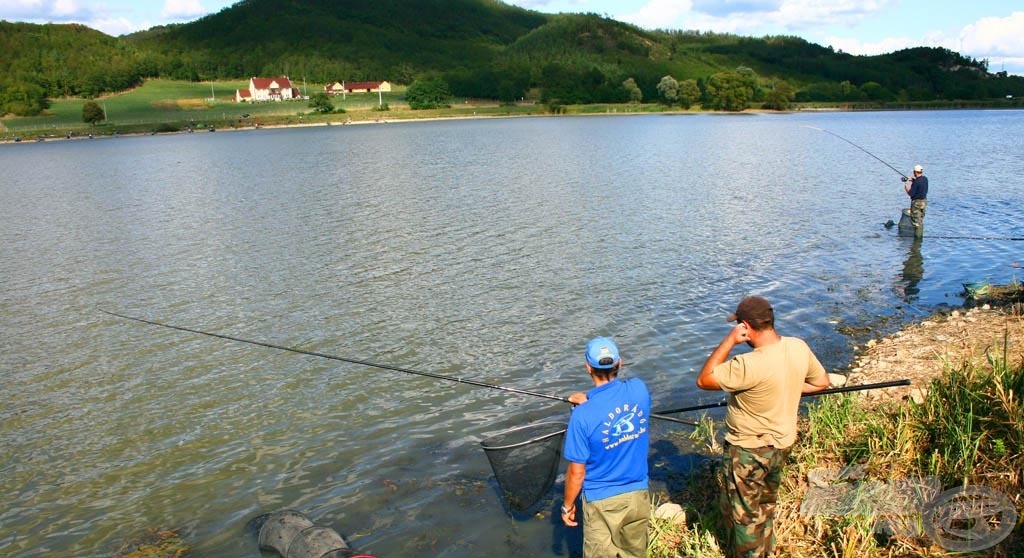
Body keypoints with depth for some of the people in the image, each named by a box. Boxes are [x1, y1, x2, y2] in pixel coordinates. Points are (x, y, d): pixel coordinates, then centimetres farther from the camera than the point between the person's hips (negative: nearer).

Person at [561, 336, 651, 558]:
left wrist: (567, 506, 1)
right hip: (638, 496, 4)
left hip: (603, 502, -4)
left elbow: (577, 472, -14)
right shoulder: (639, 390, -11)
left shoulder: (583, 414, -22)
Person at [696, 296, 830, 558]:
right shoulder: (799, 347, -11)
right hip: (782, 443, 8)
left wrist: (729, 340, -25)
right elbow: (821, 382, 6)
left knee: (742, 514, 14)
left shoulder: (749, 365, -34)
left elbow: (703, 380, -23)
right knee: (766, 505, 28)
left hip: (749, 451, -8)